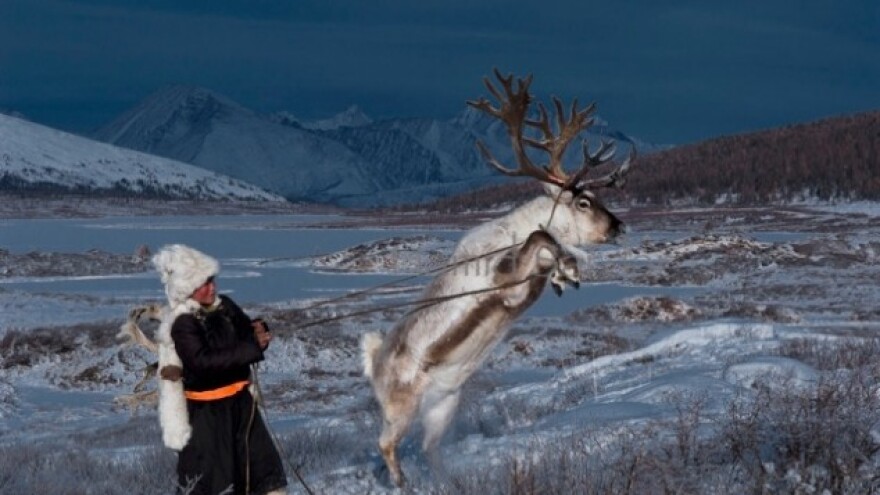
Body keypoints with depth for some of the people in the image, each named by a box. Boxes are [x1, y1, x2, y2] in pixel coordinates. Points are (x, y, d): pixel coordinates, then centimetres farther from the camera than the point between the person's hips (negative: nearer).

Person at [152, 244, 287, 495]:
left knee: (263, 463, 12)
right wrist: (253, 348, -31)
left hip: (239, 400, 7)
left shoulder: (225, 307, 1)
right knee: (207, 474, 0)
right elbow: (204, 361, -30)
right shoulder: (183, 325, -18)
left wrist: (259, 333, -14)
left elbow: (247, 333, 12)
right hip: (206, 409, -7)